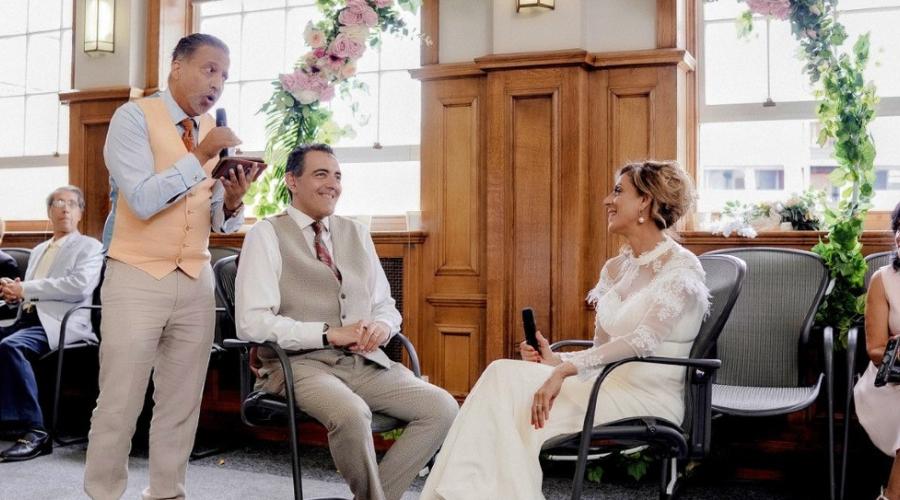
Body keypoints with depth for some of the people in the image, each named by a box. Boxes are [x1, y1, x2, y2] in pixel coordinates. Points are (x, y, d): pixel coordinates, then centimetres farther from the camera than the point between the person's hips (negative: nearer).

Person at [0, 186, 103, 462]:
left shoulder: (89, 247, 7)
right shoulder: (38, 250, 29)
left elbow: (80, 286, -11)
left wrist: (26, 288, -9)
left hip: (59, 323, -7)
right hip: (27, 319, 7)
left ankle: (33, 431, -31)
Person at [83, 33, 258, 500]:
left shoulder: (216, 131, 10)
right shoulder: (134, 116, -6)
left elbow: (219, 222, 10)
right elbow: (143, 201, -18)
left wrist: (232, 202, -11)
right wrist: (199, 157, -21)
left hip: (196, 281, 5)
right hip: (137, 278, -5)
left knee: (182, 404, 8)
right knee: (119, 403, 0)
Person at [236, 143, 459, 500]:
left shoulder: (357, 234, 16)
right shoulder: (266, 235, -1)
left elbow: (386, 307, 19)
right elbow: (252, 322, -12)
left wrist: (381, 326, -6)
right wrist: (329, 334, -17)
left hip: (365, 362, 6)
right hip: (300, 364, -5)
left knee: (442, 408, -15)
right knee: (352, 415, -35)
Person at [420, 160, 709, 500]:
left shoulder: (681, 269, -7)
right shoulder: (616, 268, 17)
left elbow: (642, 341, -21)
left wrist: (565, 369, -28)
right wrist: (557, 360, -3)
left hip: (649, 398, -7)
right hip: (609, 385, 7)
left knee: (506, 377, -22)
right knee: (504, 373, -19)